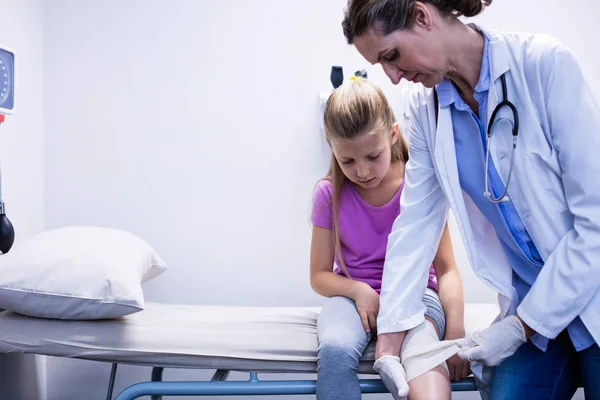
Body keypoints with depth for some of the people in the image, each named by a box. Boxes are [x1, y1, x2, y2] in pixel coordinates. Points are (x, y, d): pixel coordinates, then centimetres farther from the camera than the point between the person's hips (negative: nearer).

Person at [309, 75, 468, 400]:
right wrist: (359, 291, -18)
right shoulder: (329, 193, -2)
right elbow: (319, 275, 3)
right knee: (335, 349, -34)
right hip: (354, 295, 1)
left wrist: (455, 331, -20)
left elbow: (446, 269, -4)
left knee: (423, 350, -38)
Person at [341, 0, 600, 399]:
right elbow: (414, 225, -1)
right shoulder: (426, 107, -2)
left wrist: (520, 327, -15)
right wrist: (389, 340, -5)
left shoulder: (545, 62, -18)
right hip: (528, 306, 4)